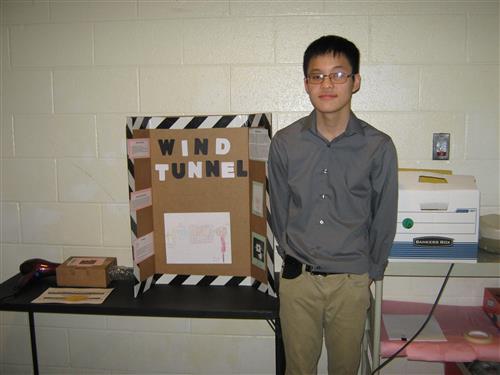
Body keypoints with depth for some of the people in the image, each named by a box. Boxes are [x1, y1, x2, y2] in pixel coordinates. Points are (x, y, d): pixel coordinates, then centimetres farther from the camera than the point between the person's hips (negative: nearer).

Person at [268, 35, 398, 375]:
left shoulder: (379, 147, -11)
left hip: (351, 281, -1)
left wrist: (370, 273, 6)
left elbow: (384, 219, 0)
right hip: (297, 278, 1)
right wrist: (293, 260, 10)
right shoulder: (284, 143, -7)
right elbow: (279, 210, 5)